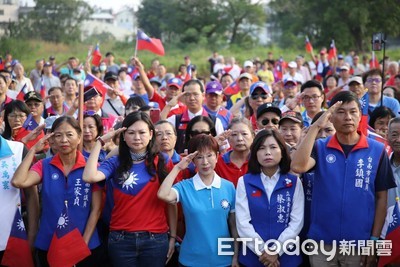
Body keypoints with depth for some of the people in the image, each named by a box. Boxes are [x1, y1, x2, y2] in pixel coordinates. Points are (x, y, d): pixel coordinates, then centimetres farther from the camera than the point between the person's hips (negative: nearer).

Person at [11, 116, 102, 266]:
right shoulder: (44, 166, 0)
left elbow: (96, 209, -5)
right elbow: (18, 182, -18)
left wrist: (84, 243, -11)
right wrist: (33, 150, -11)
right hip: (48, 246, 2)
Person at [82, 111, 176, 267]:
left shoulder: (161, 162, 1)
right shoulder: (115, 163, 1)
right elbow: (89, 177, -18)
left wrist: (173, 236, 2)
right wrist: (100, 142, -10)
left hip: (155, 239, 0)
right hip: (121, 239, 1)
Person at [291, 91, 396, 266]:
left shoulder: (377, 150, -1)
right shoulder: (320, 147, 1)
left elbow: (381, 197, 1)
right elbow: (298, 167, -19)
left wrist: (374, 239, -3)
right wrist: (316, 126, -18)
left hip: (359, 242, 0)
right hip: (322, 242, 1)